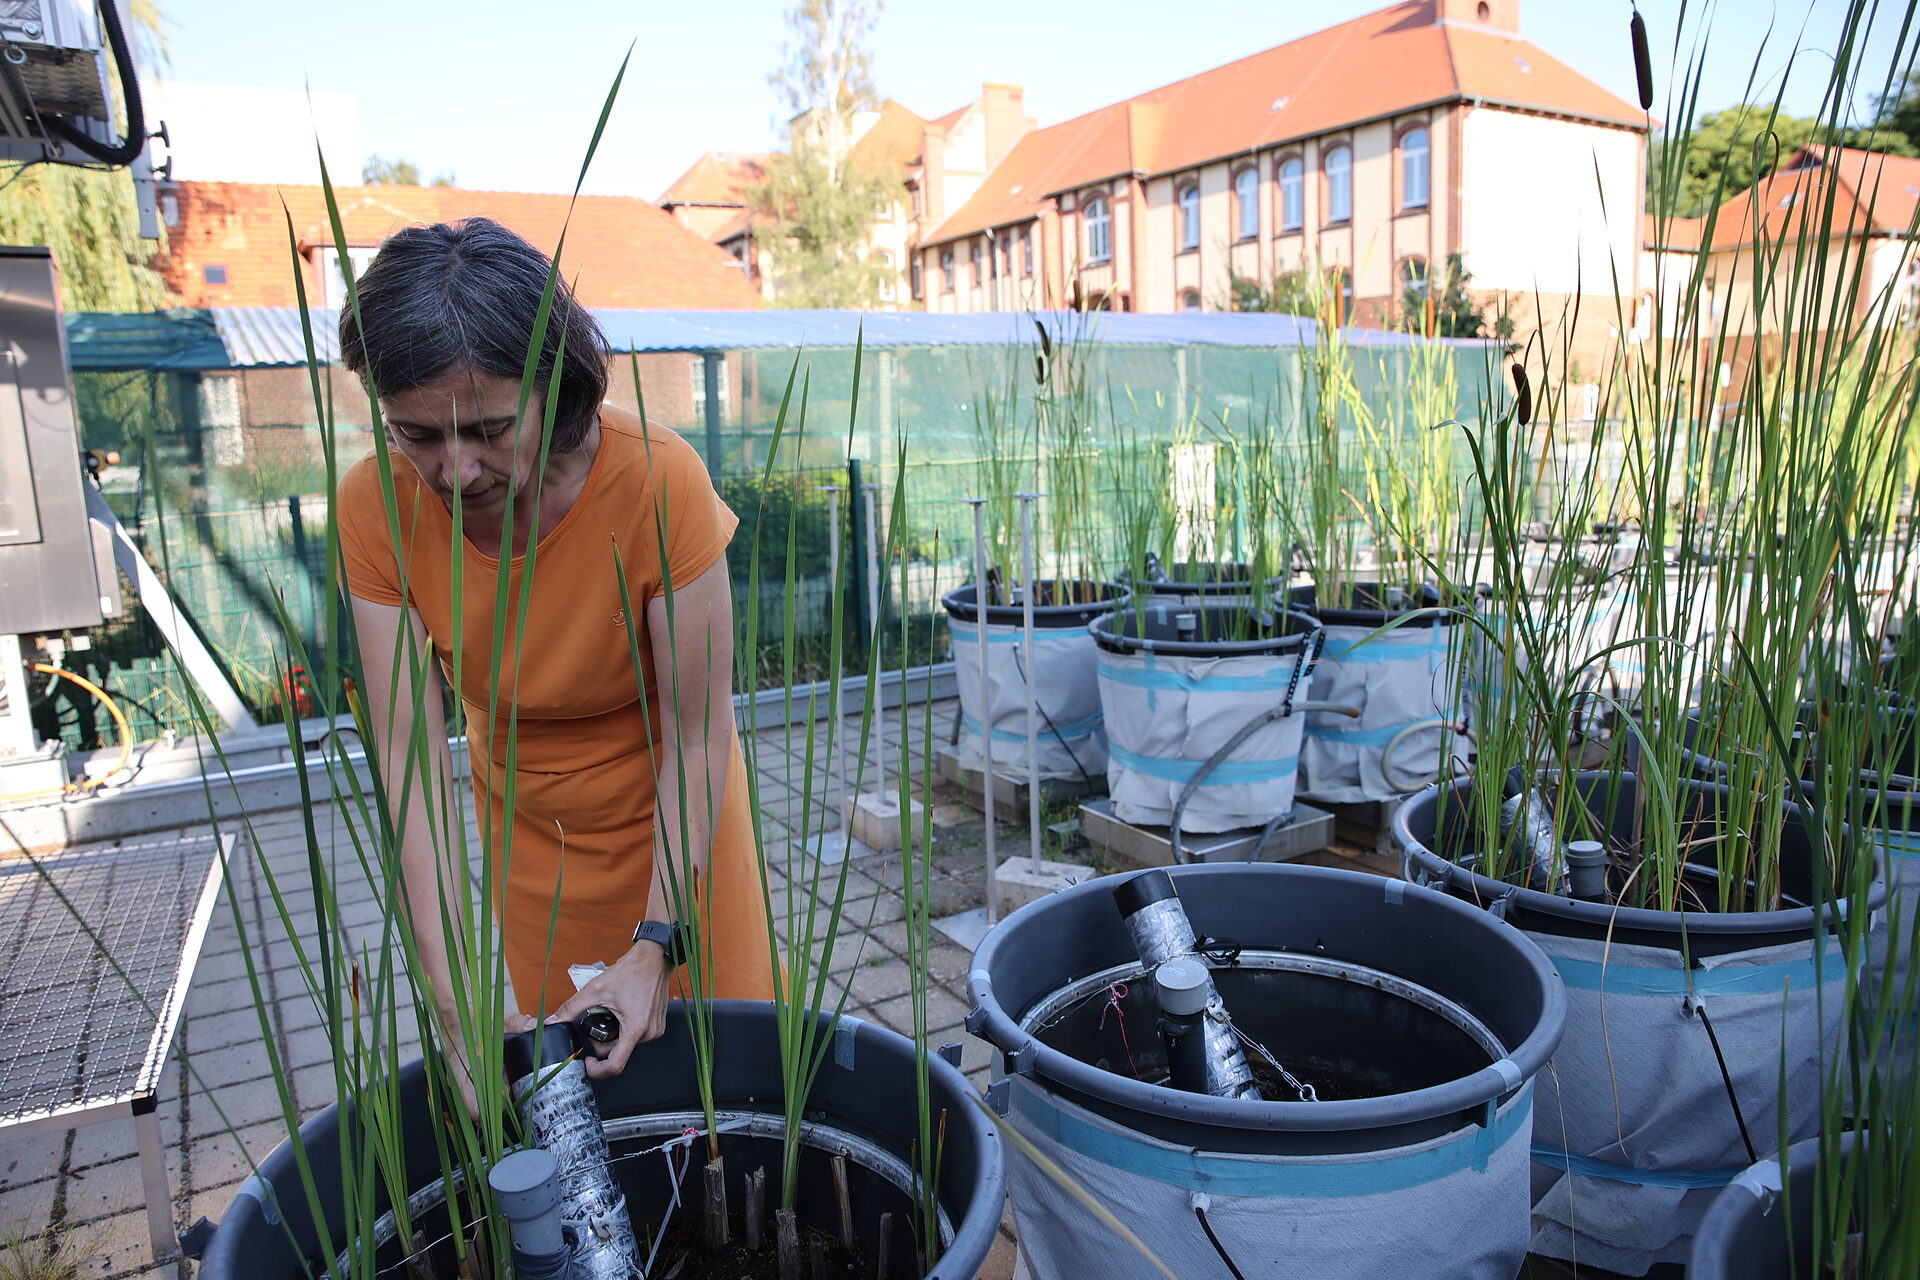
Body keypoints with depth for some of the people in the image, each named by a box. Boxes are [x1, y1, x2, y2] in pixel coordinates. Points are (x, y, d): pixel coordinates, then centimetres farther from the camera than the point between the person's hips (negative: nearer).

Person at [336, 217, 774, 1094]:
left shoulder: (659, 481, -31)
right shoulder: (377, 507, -22)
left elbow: (696, 736, -24)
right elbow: (410, 753, -23)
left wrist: (656, 946, -27)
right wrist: (452, 996, -29)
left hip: (672, 798, -2)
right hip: (527, 817, 2)